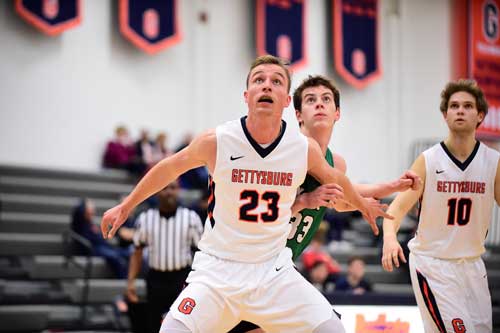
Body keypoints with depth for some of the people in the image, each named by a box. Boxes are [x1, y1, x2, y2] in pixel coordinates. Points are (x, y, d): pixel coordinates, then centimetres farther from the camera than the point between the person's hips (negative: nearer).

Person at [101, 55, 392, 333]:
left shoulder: (305, 149, -6)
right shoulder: (216, 141, -12)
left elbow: (334, 178, 18)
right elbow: (169, 168, 7)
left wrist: (363, 205, 36)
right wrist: (126, 207, 17)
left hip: (274, 271, 2)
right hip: (218, 269, -2)